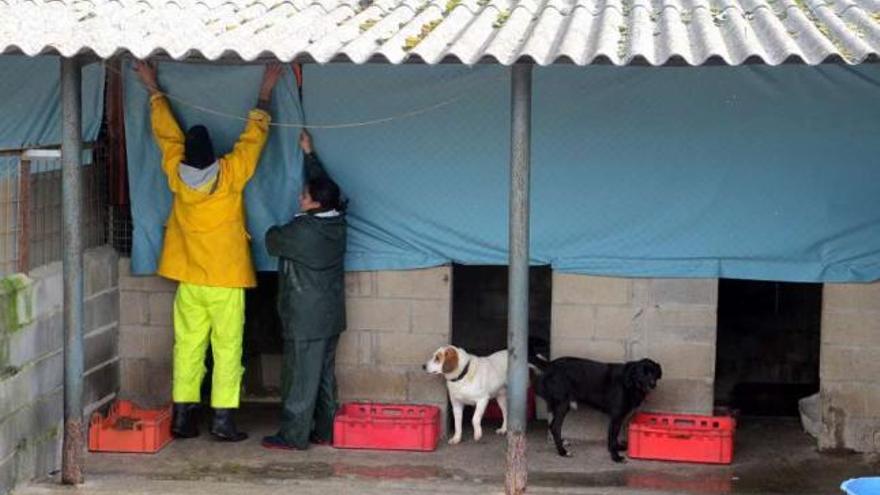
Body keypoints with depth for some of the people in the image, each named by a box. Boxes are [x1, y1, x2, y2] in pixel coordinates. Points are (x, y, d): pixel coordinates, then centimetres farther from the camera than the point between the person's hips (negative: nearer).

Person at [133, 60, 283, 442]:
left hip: (189, 281, 3)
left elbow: (166, 132, 8)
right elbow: (254, 136, -2)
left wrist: (153, 89, 22)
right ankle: (223, 420, 0)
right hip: (227, 282, -3)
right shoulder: (231, 174, -14)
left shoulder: (177, 174, -5)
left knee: (187, 347, 9)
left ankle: (183, 416, 10)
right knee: (227, 350, 1)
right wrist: (265, 93, 9)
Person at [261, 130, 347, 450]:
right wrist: (308, 153, 24)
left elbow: (272, 243, -4)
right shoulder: (336, 222, 1)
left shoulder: (301, 230, -22)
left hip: (305, 320, -8)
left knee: (300, 378, -1)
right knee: (325, 375, 14)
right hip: (330, 317, 8)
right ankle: (325, 431, 20)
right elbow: (322, 183, 17)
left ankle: (293, 435, 5)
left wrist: (274, 229, 18)